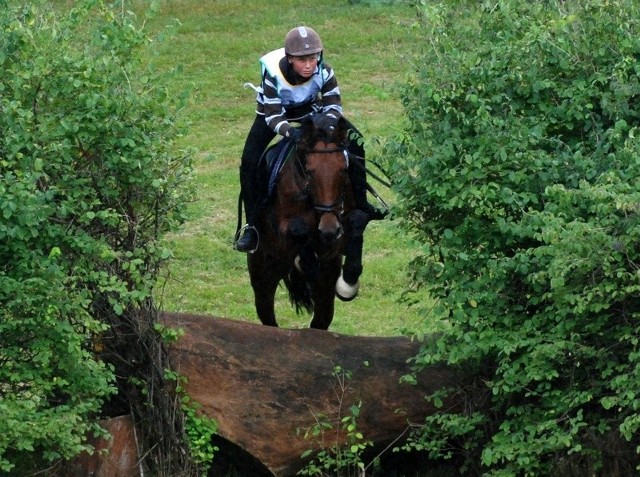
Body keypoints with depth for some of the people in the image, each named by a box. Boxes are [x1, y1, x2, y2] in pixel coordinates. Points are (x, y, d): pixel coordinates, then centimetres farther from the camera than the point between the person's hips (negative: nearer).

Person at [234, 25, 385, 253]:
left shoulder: (323, 72, -30)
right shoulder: (274, 74, -37)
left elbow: (334, 103, -21)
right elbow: (273, 117, -36)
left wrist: (330, 119, -45)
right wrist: (290, 131, -57)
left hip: (310, 110, 3)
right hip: (273, 113, -3)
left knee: (354, 141, -7)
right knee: (249, 162, -22)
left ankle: (359, 204, 9)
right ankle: (251, 225, -14)